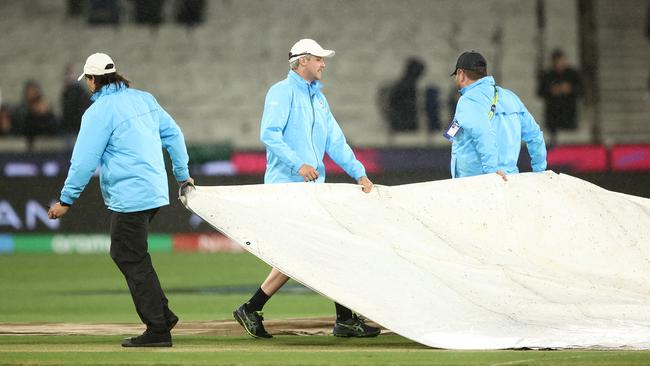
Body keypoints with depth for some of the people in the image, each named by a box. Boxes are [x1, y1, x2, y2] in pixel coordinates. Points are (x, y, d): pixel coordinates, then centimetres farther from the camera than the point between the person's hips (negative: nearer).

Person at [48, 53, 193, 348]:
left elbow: (84, 160, -12)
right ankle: (161, 314, 14)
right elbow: (173, 134, 16)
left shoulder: (99, 111, -11)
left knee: (132, 260, -3)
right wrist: (182, 175, 26)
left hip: (129, 198, -9)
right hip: (156, 190, 9)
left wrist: (67, 200, -6)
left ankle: (158, 329, -4)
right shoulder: (144, 100, 12)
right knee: (125, 254, 18)